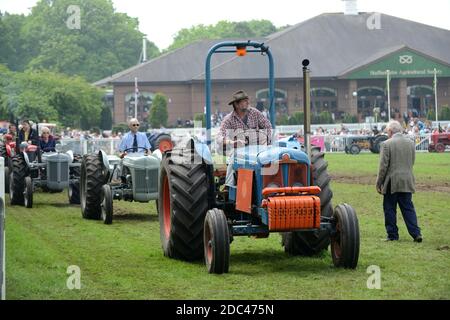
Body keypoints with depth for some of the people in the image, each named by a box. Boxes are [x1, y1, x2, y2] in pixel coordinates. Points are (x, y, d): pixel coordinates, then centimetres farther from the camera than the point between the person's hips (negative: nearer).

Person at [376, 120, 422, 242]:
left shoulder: (387, 144, -11)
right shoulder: (411, 143, 8)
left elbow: (383, 166, -10)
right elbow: (411, 163, 13)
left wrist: (379, 183, -4)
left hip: (391, 183, -5)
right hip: (407, 183, 5)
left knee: (389, 209, 5)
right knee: (408, 208, 8)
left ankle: (392, 235, 6)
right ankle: (416, 233, 0)